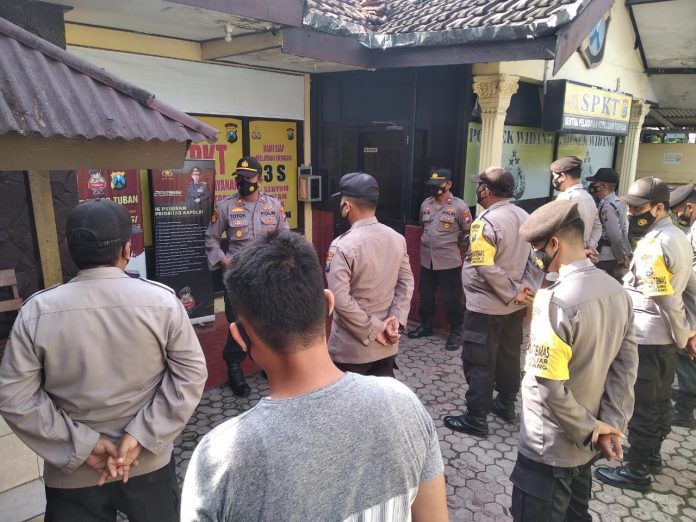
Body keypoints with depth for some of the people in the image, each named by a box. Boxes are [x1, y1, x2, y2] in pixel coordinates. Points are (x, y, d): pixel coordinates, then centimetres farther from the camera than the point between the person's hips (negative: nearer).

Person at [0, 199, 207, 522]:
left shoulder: (37, 310, -12)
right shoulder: (162, 301, -15)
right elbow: (190, 373, -14)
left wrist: (81, 445, -10)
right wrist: (141, 436, -13)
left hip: (71, 471, 0)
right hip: (149, 462, 0)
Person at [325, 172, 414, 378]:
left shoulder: (342, 246, -19)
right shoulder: (397, 239, 0)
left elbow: (341, 301, -23)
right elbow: (406, 283, 2)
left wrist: (372, 331, -15)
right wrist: (396, 319, -4)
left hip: (352, 349, -5)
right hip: (386, 345, 6)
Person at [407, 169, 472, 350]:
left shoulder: (459, 206, -10)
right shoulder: (426, 204, 5)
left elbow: (468, 232, -1)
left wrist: (455, 246, 7)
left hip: (449, 261, -5)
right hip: (426, 259, 5)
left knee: (451, 298, 3)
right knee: (425, 295, 15)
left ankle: (455, 332, 17)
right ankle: (426, 325, 33)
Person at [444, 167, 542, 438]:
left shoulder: (485, 222, -21)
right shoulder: (523, 216, 5)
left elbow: (486, 268, -27)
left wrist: (512, 293, -17)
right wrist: (527, 288, -1)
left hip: (486, 306, -8)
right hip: (514, 305, 8)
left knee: (479, 363, 3)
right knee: (509, 356, 21)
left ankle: (476, 419, 12)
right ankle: (506, 405, 37)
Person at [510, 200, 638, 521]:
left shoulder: (554, 300, -27)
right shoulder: (617, 291, -2)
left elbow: (549, 387, -28)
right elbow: (625, 367, -1)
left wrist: (589, 431, -14)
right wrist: (611, 425, -4)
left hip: (549, 449, -7)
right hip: (586, 445, 8)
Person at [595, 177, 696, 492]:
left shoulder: (653, 245, -23)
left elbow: (665, 299, -22)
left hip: (647, 338, -9)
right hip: (665, 337, 10)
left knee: (641, 404, 3)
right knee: (659, 400, 20)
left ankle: (637, 470, 16)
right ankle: (651, 454, 36)